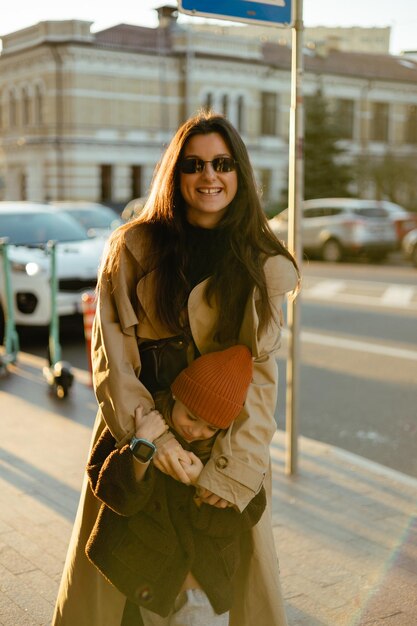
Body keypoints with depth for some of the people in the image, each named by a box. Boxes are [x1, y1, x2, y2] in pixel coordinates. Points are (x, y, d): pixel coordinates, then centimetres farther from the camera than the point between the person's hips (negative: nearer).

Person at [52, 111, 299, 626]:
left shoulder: (265, 264, -1)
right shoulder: (134, 247, -3)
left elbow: (260, 375, -6)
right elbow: (110, 352, -8)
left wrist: (235, 465, -16)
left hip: (227, 434, 1)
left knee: (245, 558, 6)